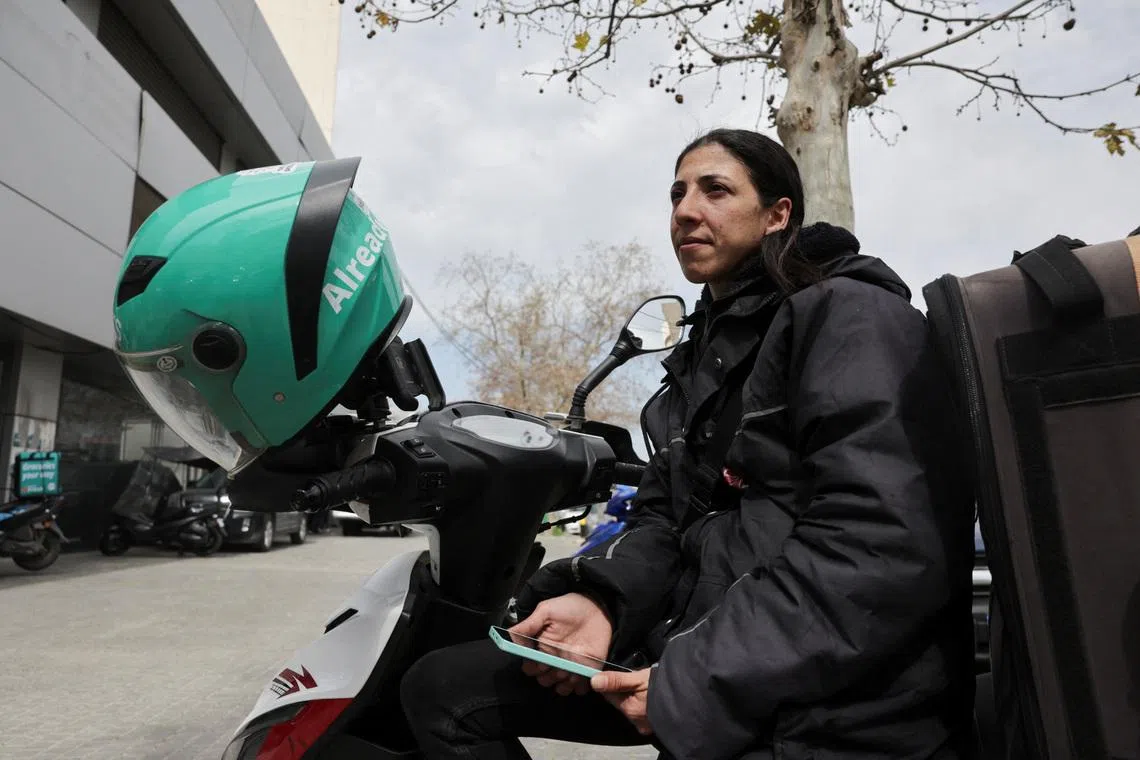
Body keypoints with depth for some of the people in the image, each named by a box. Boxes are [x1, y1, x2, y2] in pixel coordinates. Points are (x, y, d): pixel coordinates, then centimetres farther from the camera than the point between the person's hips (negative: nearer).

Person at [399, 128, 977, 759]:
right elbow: (665, 517, 13)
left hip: (834, 705, -7)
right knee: (440, 685, 2)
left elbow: (888, 548, -22)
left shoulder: (850, 317, -10)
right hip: (700, 655, 8)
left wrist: (702, 683, -22)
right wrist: (598, 599, -8)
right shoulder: (703, 355, 16)